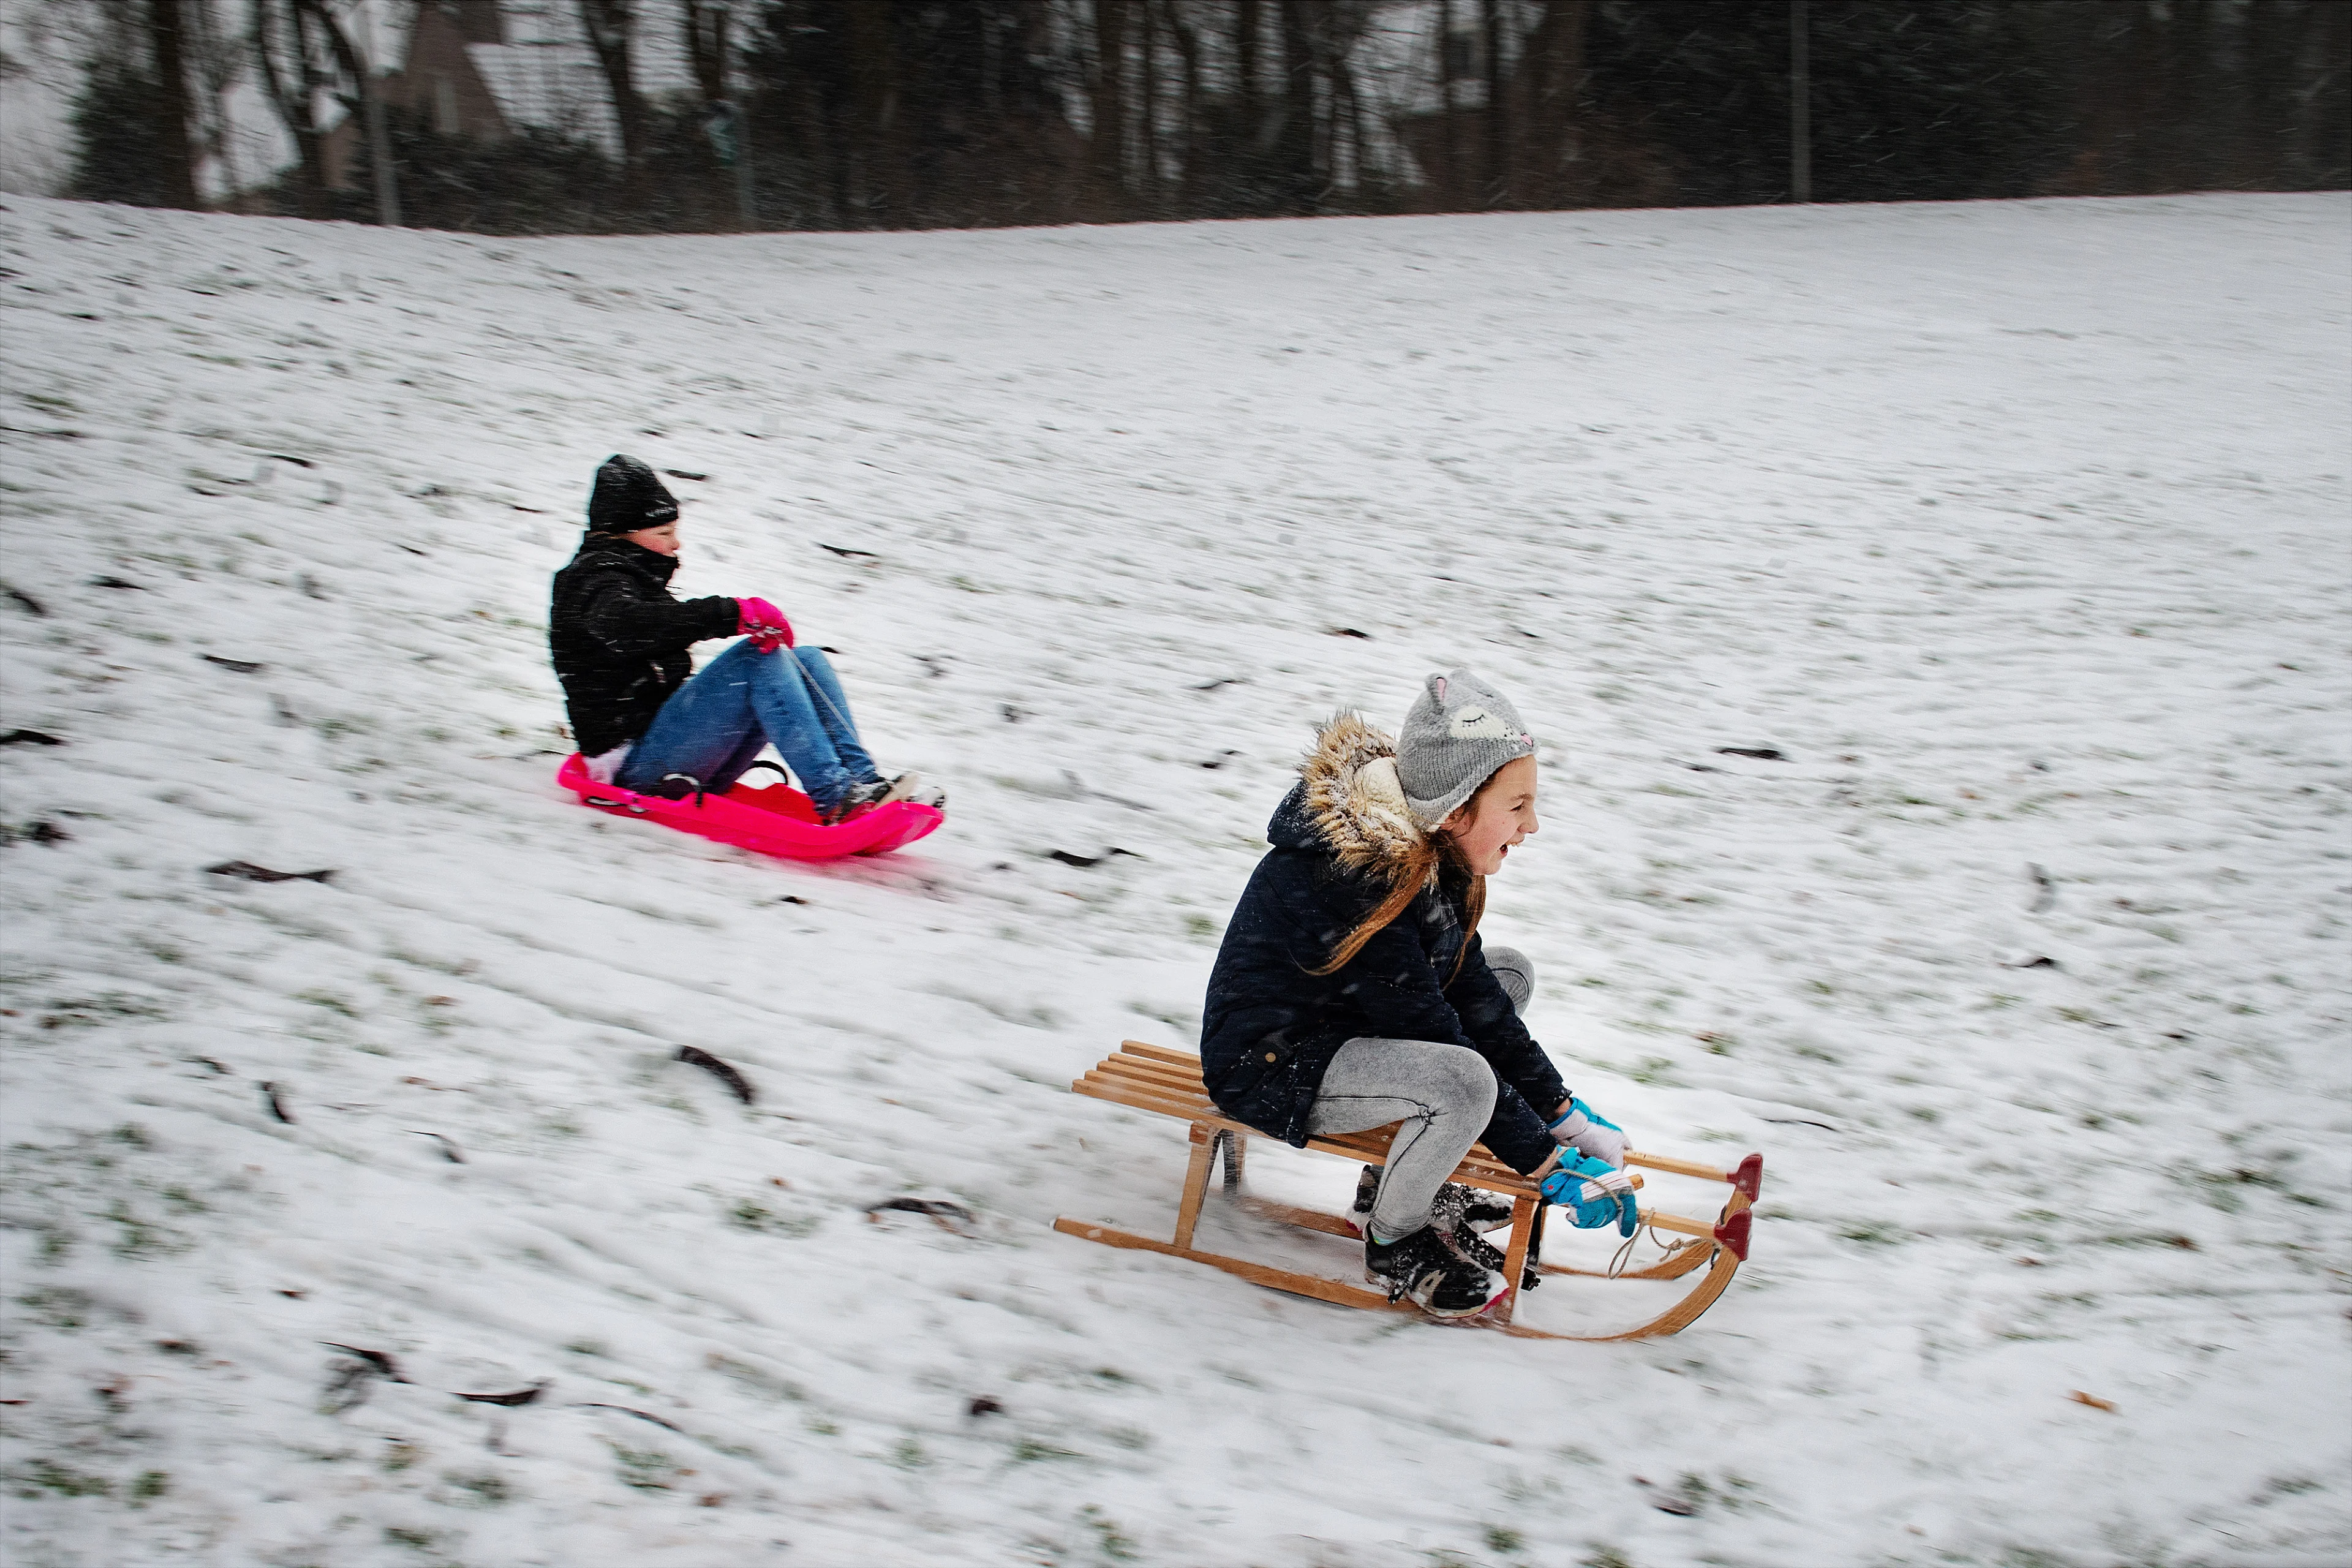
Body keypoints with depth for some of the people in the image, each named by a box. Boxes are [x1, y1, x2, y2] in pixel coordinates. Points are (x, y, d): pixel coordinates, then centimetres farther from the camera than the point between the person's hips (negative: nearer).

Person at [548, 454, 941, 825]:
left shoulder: (634, 577, 24)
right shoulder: (596, 582, -8)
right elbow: (633, 625, -33)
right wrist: (737, 613, -38)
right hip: (636, 763, -9)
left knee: (807, 660, -3)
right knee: (759, 656, -26)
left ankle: (862, 781, -19)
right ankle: (836, 798, -36)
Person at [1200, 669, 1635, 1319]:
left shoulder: (1433, 851, -3)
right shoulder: (1354, 879, -31)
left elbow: (1469, 988, 3)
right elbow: (1430, 1034, -27)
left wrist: (1563, 1109, 0)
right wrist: (1542, 1159, -22)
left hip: (1347, 1020, 10)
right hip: (1269, 1064, -10)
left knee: (1511, 974, 10)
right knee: (1463, 1082, -31)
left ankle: (1400, 1173, 13)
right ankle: (1393, 1244, -2)